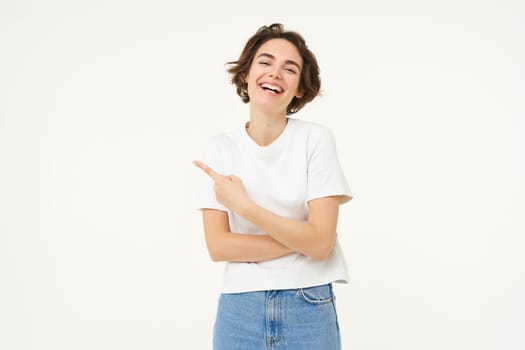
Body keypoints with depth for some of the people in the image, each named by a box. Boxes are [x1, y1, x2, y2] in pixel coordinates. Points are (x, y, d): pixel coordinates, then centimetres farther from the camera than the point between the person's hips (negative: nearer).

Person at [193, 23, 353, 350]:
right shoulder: (220, 148, 0)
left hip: (308, 309, -2)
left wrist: (242, 204, -17)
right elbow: (218, 246, -7)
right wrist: (299, 239, -14)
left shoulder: (316, 139, -7)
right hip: (239, 310, 2)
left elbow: (319, 243, -14)